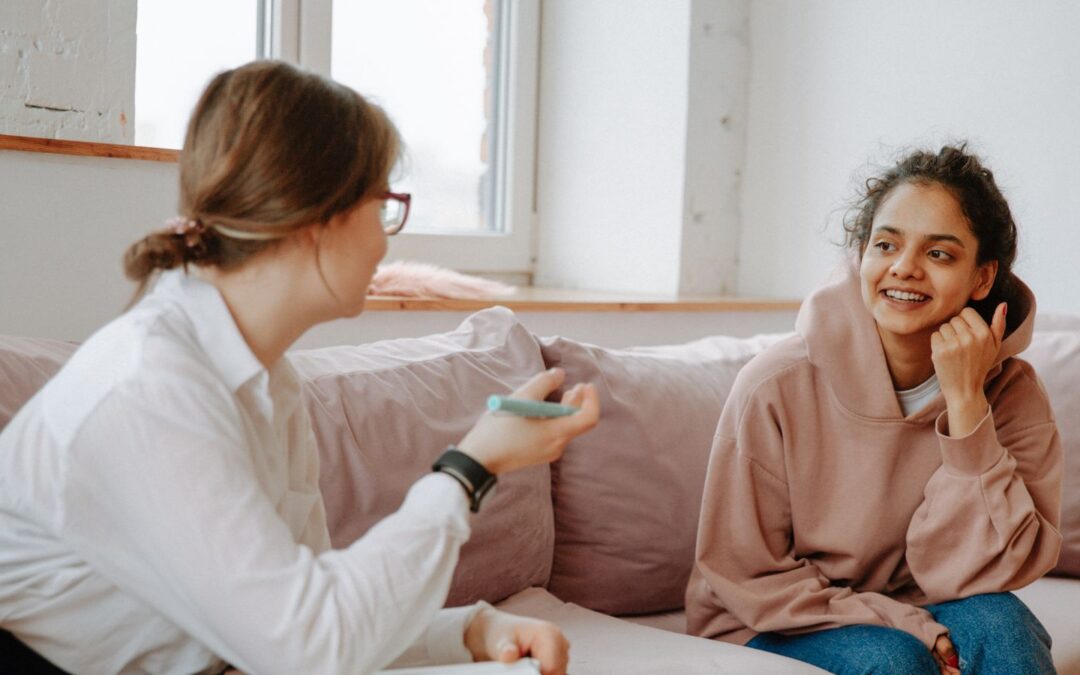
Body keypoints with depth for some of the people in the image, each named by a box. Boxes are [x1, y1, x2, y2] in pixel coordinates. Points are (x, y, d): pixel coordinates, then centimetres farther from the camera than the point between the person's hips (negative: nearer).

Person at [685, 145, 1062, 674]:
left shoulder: (1011, 392, -11)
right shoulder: (776, 387, -19)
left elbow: (977, 578, -17)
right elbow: (747, 576, -11)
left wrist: (966, 403, -25)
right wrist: (910, 627, -20)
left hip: (918, 618, 3)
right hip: (772, 631, -2)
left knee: (997, 622, -27)